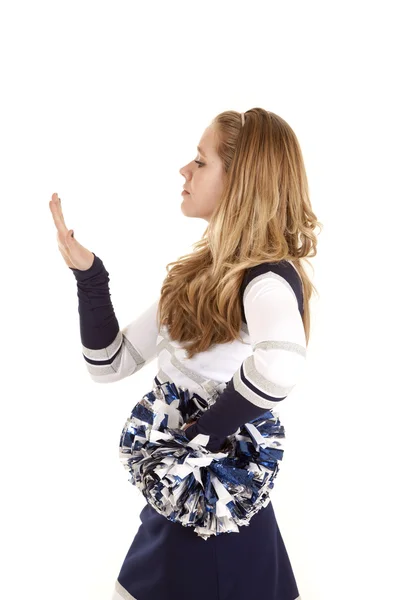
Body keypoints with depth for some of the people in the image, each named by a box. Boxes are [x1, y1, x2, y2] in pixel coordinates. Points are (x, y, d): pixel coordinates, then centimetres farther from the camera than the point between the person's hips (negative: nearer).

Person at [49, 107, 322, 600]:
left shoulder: (270, 279, -20)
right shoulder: (199, 271, 4)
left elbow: (280, 363, -45)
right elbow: (110, 363, 6)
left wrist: (201, 435, -29)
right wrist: (87, 272, -5)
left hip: (217, 502, -7)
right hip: (172, 499, 7)